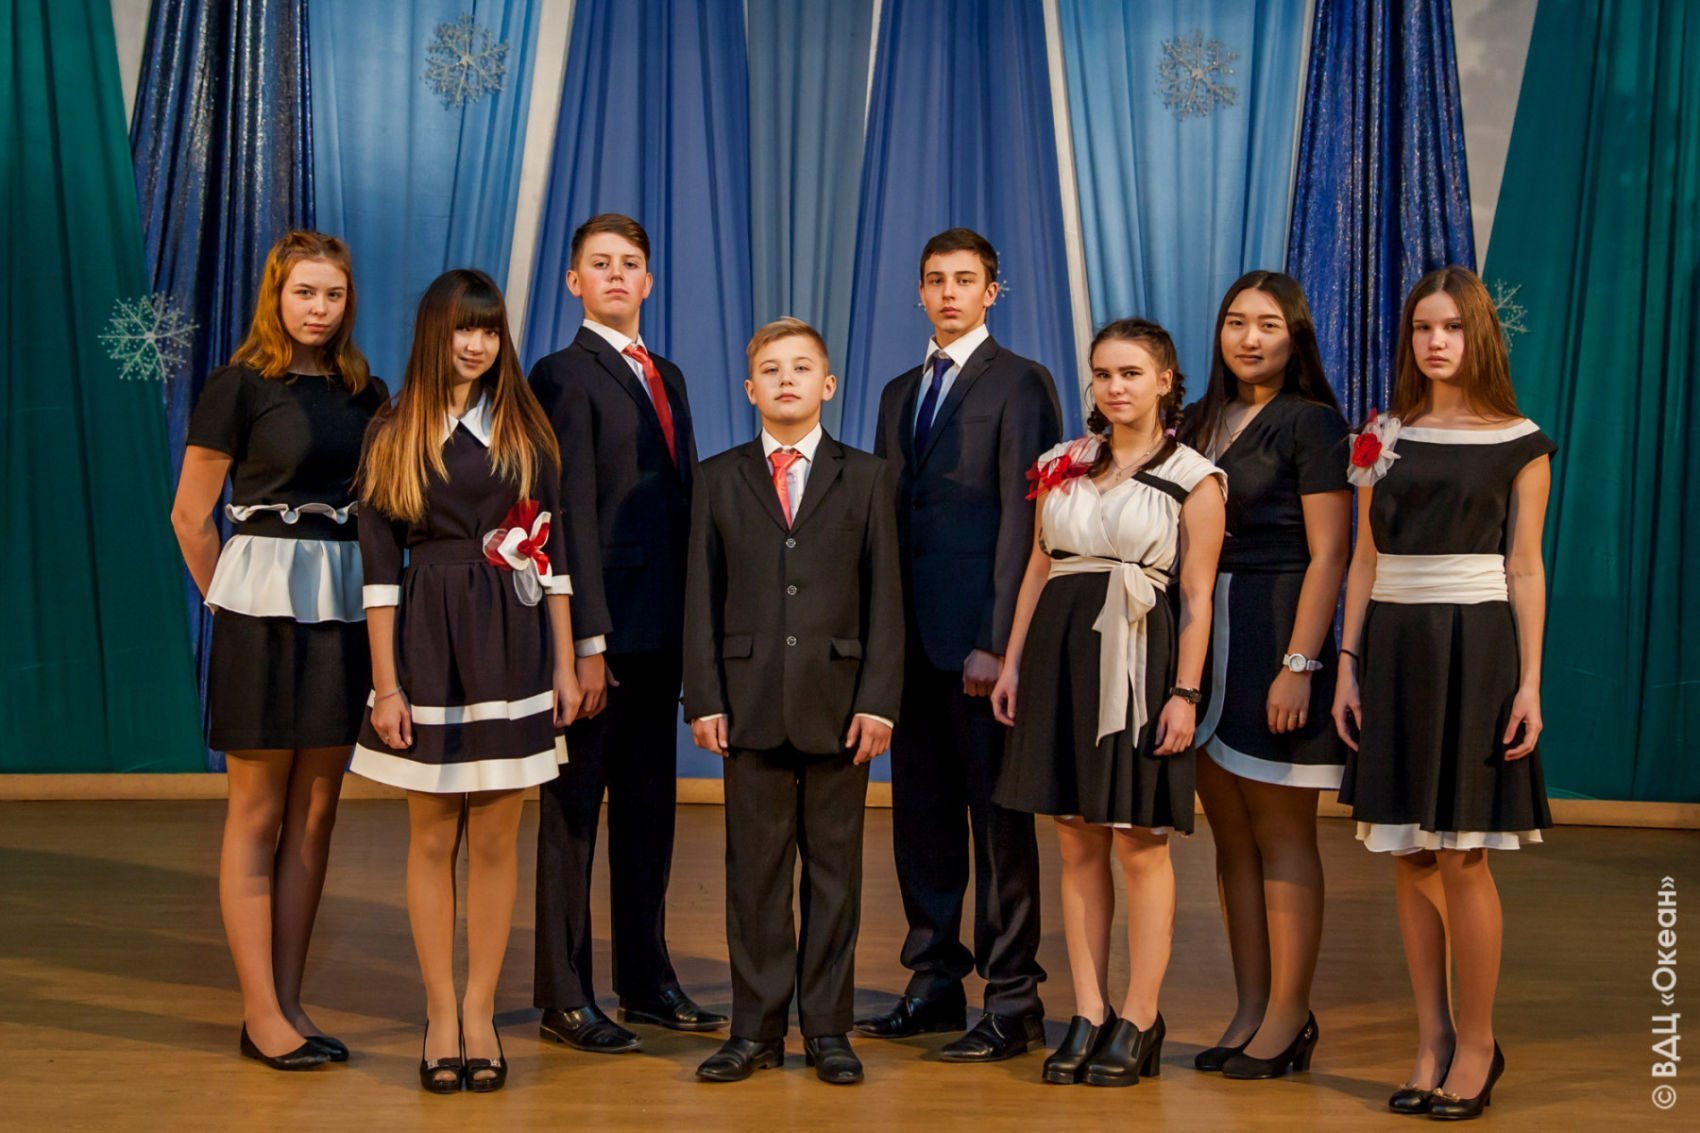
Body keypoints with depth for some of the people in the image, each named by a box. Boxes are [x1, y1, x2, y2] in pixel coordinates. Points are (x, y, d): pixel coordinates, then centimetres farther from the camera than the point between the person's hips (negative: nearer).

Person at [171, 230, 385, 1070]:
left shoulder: (368, 395, 10)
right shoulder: (240, 386, -3)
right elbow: (191, 514, -1)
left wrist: (380, 600, 8)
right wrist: (229, 600, 6)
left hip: (345, 608, 5)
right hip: (264, 605, -5)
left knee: (316, 812, 7)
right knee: (257, 812, 1)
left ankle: (288, 1001, 16)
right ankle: (260, 1011, 6)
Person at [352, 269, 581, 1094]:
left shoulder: (527, 430, 7)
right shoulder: (395, 435, 2)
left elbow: (552, 549, 8)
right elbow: (379, 566, -1)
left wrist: (564, 663, 3)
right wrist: (385, 683, -6)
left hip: (512, 644, 1)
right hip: (428, 642, -1)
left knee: (495, 840, 5)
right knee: (432, 839, 5)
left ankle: (480, 1014, 15)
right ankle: (440, 1016, 16)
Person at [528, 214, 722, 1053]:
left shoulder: (667, 376, 17)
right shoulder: (564, 375, -6)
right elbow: (573, 512, -13)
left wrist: (698, 617, 10)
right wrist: (587, 639, -18)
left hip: (661, 627, 8)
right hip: (599, 628, -7)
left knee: (649, 805, 13)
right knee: (574, 809, 2)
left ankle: (645, 980, 23)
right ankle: (564, 995, 10)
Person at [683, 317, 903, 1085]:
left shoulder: (867, 477, 8)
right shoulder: (720, 479, 10)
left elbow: (884, 596, 2)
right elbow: (702, 598, 6)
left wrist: (879, 699, -6)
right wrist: (704, 699, -3)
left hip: (839, 701, 0)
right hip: (750, 702, 1)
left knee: (834, 868, 5)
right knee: (755, 870, 5)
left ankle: (827, 1028, 14)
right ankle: (756, 1029, 13)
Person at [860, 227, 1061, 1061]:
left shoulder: (1019, 384, -4)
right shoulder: (899, 392, 19)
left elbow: (1022, 519, -11)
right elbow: (887, 515, 17)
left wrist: (996, 642, -17)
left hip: (980, 639, -7)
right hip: (911, 638, 7)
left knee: (998, 816, -1)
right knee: (920, 813, 11)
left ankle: (1013, 1003, 6)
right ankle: (935, 984, 21)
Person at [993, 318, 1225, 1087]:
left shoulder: (1193, 478, 0)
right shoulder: (1062, 466, 12)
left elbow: (1197, 597, -3)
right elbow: (1037, 570, 14)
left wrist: (1185, 692, -10)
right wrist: (1012, 664, 9)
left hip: (1139, 661, -4)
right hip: (1060, 652, 4)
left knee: (1140, 844, 0)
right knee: (1077, 845, 7)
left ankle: (1139, 1021, 10)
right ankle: (1087, 1015, 14)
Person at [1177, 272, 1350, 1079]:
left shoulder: (1311, 422, -6)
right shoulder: (1201, 422, 14)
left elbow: (1328, 555, -12)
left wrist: (1299, 664, -19)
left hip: (1275, 639, -7)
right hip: (1204, 638, 7)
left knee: (1281, 834, -1)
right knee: (1230, 836, 10)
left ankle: (1289, 1015, 8)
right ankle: (1249, 1007, 18)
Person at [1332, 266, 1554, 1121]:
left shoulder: (1519, 443, 2)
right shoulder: (1383, 438, 10)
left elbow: (1524, 569, 0)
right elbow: (1364, 561, 10)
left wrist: (1529, 682, -6)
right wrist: (1348, 666, 3)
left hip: (1476, 645, -3)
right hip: (1394, 646, 4)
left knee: (1463, 855, -4)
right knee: (1410, 857, 5)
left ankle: (1477, 1046, 9)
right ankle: (1432, 1041, 15)